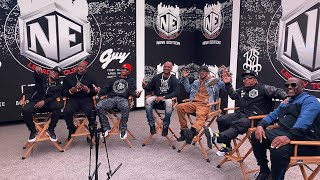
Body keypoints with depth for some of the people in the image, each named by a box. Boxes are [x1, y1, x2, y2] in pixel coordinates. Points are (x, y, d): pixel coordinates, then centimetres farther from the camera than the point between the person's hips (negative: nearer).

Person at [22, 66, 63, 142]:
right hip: (35, 101, 0)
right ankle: (33, 131, -6)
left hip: (48, 103, 0)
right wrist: (37, 71, -47)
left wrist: (44, 101, -26)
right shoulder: (42, 78, 4)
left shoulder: (58, 86, 6)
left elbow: (54, 97, -6)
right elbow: (35, 75, -20)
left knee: (57, 106, -32)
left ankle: (50, 130, -15)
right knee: (25, 110, -30)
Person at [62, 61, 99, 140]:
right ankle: (71, 130, -1)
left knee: (90, 111, -32)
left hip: (86, 99, -1)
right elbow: (63, 93, 12)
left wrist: (88, 90, -10)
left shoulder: (90, 78, 14)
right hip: (73, 99, 1)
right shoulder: (69, 78, 15)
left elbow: (95, 92, 10)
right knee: (67, 112, -29)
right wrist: (70, 91, -8)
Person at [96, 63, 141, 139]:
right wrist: (99, 91, 0)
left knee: (126, 107, -39)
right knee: (99, 106, -28)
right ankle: (106, 128, -13)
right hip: (111, 98, 3)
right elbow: (106, 90, 22)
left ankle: (123, 129, -22)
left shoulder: (131, 81, 25)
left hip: (123, 99, -2)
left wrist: (136, 94, -16)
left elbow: (132, 91, 9)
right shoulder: (113, 80, 32)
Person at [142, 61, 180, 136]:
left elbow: (176, 93, -11)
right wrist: (145, 86, -14)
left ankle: (165, 126, -20)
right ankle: (152, 125, -20)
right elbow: (150, 88, 11)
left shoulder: (174, 79, -1)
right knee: (148, 101, -30)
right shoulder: (156, 77, 7)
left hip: (167, 98, -2)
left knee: (169, 103, -37)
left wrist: (163, 97, -22)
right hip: (156, 97, 2)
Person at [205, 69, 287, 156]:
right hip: (241, 114, 8)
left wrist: (286, 97, -29)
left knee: (237, 125, -36)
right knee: (221, 120, -6)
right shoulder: (242, 90, 20)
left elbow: (277, 92, -8)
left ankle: (217, 138, -55)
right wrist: (228, 84, 25)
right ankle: (227, 146, 1)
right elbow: (233, 95, 37)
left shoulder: (263, 88, 0)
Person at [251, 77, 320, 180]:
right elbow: (272, 115, 21)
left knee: (278, 149, -36)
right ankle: (264, 171, 4)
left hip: (304, 139, -9)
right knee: (256, 136, -4)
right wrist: (261, 125, -2)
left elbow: (304, 121, -23)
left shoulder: (309, 100, -5)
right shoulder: (285, 103, 25)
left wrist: (289, 136, -38)